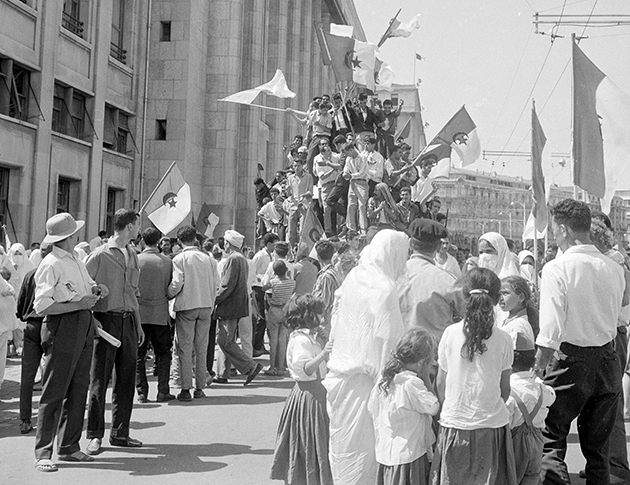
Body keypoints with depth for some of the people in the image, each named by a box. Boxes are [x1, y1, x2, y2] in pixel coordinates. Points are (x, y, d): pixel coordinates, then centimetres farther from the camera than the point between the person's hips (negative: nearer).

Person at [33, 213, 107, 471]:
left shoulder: (77, 262, 15)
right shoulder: (51, 265, -11)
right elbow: (41, 306, -17)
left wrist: (96, 288, 7)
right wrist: (78, 304, -18)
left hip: (85, 327, 9)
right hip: (63, 327, -9)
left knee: (78, 388, 12)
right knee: (54, 392, -4)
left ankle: (69, 447, 22)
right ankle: (43, 453, 4)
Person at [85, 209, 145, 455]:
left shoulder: (132, 255, 15)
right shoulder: (100, 255, -6)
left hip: (128, 321, 6)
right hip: (106, 320, -6)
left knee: (126, 380, 9)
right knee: (99, 380, -1)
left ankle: (120, 433, 19)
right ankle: (95, 435, 9)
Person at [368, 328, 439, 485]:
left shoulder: (383, 382, 3)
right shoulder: (412, 383, -21)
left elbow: (372, 409, 12)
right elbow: (434, 408, -13)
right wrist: (426, 378, -7)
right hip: (407, 456, -8)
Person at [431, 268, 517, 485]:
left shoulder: (450, 333, -8)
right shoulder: (503, 339, -8)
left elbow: (440, 383, 1)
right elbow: (505, 389, 1)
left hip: (455, 424, 0)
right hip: (492, 424, 0)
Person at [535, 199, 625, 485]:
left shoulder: (557, 268, -15)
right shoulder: (614, 269, 2)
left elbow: (550, 332, -18)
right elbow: (614, 319, 9)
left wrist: (539, 367, -12)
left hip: (571, 360, -6)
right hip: (608, 361, 6)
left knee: (551, 440, 5)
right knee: (597, 448, 17)